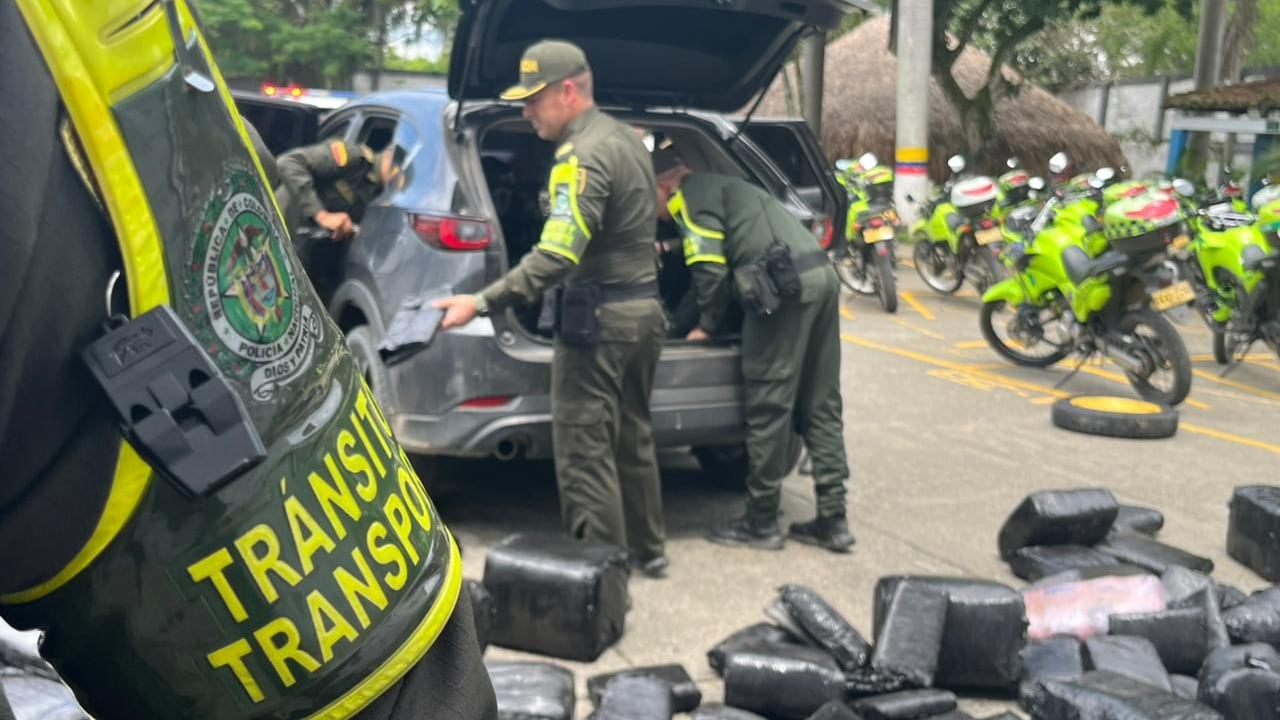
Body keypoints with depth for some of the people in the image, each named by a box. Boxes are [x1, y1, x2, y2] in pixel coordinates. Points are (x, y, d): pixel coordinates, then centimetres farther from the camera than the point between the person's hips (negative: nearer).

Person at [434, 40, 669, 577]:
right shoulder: (624, 138, 12)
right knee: (631, 437, 18)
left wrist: (482, 303, -30)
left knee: (584, 451, -3)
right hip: (642, 307, 10)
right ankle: (646, 550, 29)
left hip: (599, 316, -10)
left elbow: (557, 256, -28)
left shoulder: (583, 154, -18)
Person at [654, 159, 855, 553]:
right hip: (821, 276, 9)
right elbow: (729, 262, 36)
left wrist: (706, 325, 8)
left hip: (785, 285, -9)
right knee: (821, 407, 10)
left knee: (768, 409, -2)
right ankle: (833, 520, 12)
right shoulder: (721, 187, 33)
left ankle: (761, 523, 6)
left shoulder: (692, 194, 4)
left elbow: (711, 268, -6)